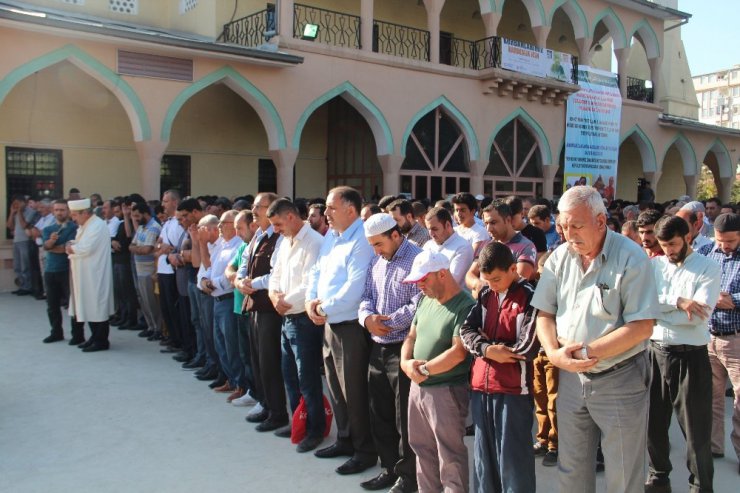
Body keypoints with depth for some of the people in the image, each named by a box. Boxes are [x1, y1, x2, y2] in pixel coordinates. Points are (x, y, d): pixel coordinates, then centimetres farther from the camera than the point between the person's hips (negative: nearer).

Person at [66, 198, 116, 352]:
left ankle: (101, 341, 3)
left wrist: (71, 248, -6)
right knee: (89, 307, 14)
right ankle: (95, 337, 22)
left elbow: (85, 248, -23)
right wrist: (73, 246, -4)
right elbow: (80, 246, 17)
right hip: (85, 274, 10)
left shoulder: (97, 226, -16)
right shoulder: (84, 226, 15)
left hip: (94, 275, -10)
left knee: (96, 307, -4)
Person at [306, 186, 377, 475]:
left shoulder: (362, 241, -18)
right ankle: (345, 440, 35)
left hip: (351, 326, -9)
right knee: (335, 386, 19)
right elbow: (317, 271, 15)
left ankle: (365, 451, 17)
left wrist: (325, 309, -14)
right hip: (329, 323, 9)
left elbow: (354, 288, -24)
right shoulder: (330, 236, 11)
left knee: (354, 392, 1)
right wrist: (311, 300, -2)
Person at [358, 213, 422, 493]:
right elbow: (367, 295, 13)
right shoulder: (376, 262, 13)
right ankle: (389, 468, 30)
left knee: (405, 417, 3)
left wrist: (389, 322, -17)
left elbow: (420, 305, -20)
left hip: (404, 348, -8)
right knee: (380, 414, 15)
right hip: (378, 347, 8)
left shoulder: (417, 260, -13)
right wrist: (367, 317, -8)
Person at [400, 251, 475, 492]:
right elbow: (411, 336, 14)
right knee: (422, 448, 19)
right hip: (417, 387, 8)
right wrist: (405, 362, -5)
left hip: (446, 391, -8)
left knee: (450, 455, 3)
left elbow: (458, 353, -22)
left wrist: (423, 370, -15)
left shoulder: (466, 307, -17)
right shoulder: (425, 300, 9)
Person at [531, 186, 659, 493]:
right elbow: (545, 314, 4)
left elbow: (642, 327, -18)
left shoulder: (630, 258, -15)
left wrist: (588, 352, -21)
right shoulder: (559, 258, 1)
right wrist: (554, 352, -14)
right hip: (571, 376, 5)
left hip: (619, 378, -4)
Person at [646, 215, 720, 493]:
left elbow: (699, 314, -19)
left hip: (691, 356, -4)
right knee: (654, 421, 16)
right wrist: (676, 301, -20)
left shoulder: (708, 268, -5)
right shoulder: (654, 265, 5)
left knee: (696, 428, 7)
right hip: (655, 353, 4)